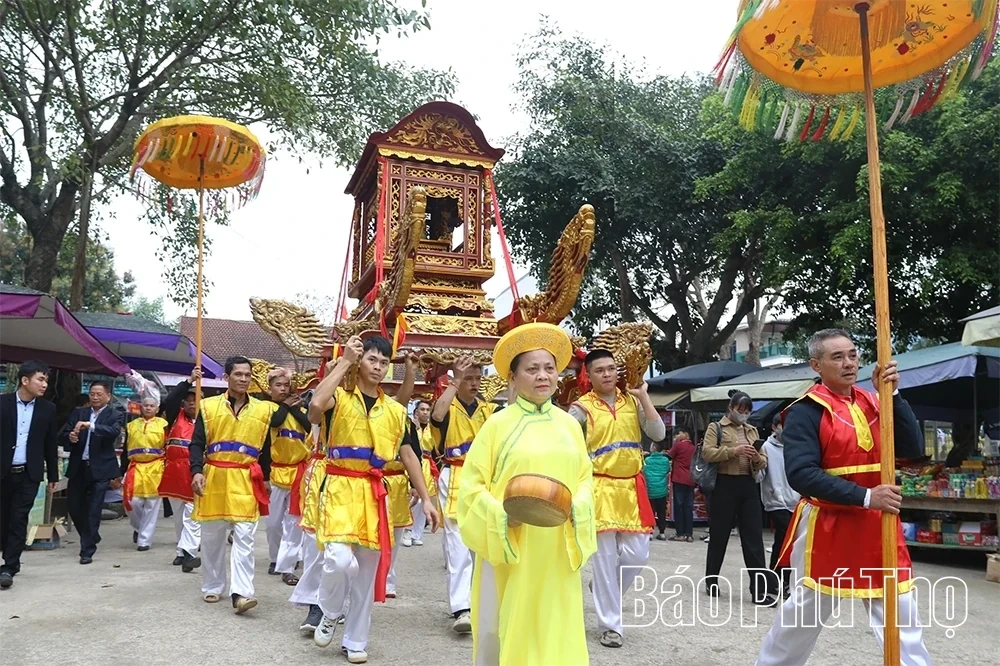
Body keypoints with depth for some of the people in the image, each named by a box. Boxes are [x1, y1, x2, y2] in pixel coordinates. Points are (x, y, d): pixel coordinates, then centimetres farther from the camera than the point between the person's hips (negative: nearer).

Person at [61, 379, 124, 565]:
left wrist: (90, 425, -32)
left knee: (93, 511, -3)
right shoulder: (78, 413, 9)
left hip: (100, 469, -4)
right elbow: (61, 436, 5)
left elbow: (114, 432, -21)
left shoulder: (116, 415, -1)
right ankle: (91, 537, 38)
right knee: (74, 508, 14)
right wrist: (70, 437, -18)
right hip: (78, 468, 5)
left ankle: (87, 550, 7)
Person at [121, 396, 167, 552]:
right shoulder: (131, 425, 12)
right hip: (136, 468, 2)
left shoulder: (162, 424, 3)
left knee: (152, 506, 0)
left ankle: (144, 540, 9)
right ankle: (138, 527, 26)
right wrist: (121, 472, 8)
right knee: (132, 502, -4)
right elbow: (125, 452, 13)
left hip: (156, 469, -2)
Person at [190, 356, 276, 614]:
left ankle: (241, 593, -9)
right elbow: (197, 443, -1)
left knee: (244, 537, -8)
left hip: (246, 480, 0)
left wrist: (265, 478, 12)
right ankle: (212, 587, 27)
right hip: (214, 477, 1)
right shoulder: (208, 406, 2)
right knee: (211, 537, 11)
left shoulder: (263, 409, 5)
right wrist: (196, 471, -15)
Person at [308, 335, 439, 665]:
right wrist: (344, 361, -18)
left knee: (367, 570, 9)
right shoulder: (339, 398, -2)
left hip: (374, 493, 4)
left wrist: (426, 499, 8)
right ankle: (330, 615, 11)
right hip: (340, 488, -4)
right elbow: (316, 405, -26)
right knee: (341, 559, -22)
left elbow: (408, 456, 14)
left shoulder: (396, 411, 10)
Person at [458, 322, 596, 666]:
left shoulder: (569, 424, 7)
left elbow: (585, 477, 12)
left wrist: (576, 507, -8)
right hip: (507, 546, -3)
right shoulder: (497, 424, -5)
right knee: (505, 628, 4)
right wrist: (502, 514, -19)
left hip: (557, 551, 3)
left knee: (555, 627, 9)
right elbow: (472, 486, -4)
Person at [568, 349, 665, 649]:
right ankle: (610, 625, 13)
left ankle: (606, 591, 34)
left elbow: (658, 434, -4)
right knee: (605, 558, 0)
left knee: (637, 553, 5)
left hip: (632, 487, 4)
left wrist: (643, 396, -8)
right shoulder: (581, 408, -5)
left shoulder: (632, 402, 6)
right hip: (601, 489, -4)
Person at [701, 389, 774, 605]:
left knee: (754, 537, 0)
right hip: (725, 485, -4)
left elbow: (763, 463, 17)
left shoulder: (752, 431, 18)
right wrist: (733, 451, -21)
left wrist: (757, 458, -7)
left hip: (749, 486, 4)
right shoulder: (716, 427, 3)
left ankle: (760, 589, 2)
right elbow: (707, 452, -12)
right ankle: (711, 581, 21)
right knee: (719, 535, 6)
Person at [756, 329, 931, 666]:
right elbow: (801, 474, -21)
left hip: (878, 524, 5)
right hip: (826, 526, -4)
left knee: (902, 616, 7)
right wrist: (865, 497, -25)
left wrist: (892, 395, -11)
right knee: (804, 612, 11)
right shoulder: (806, 411, -12)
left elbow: (912, 449, -3)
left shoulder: (873, 404, 7)